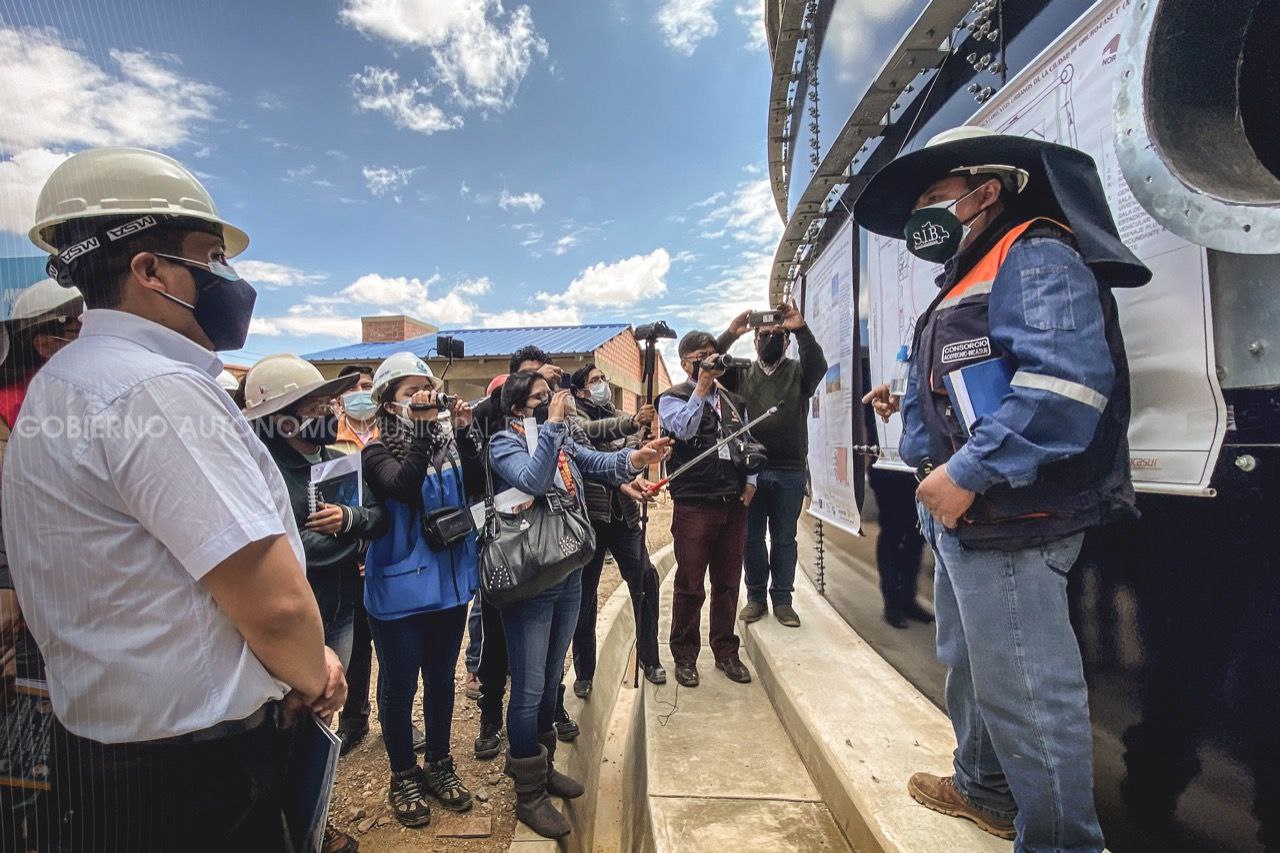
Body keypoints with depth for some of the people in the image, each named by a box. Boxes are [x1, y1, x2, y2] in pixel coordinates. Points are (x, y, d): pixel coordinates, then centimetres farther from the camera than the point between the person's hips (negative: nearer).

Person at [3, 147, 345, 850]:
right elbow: (275, 601, -30)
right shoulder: (157, 389, -25)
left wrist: (306, 659, 2)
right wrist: (311, 678, -7)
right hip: (193, 774, -9)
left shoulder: (63, 382, 8)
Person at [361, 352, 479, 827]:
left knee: (441, 678, 18)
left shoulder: (447, 443, 3)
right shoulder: (378, 452, -9)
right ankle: (403, 777, 32)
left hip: (450, 581, 4)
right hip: (399, 589, -4)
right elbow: (404, 488, -28)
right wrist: (424, 429, -29)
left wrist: (465, 432, -19)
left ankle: (439, 764, 37)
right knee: (399, 686, 10)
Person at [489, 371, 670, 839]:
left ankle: (539, 764, 41)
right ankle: (529, 794, 23)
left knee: (551, 681, 21)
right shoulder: (504, 442, -10)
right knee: (529, 689, 4)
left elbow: (600, 462, -5)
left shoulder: (563, 441, 7)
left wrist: (634, 458, -23)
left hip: (568, 575, 7)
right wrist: (553, 424, -26)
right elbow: (533, 480, -28)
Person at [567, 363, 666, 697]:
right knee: (585, 592, 4)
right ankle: (584, 672, 18)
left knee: (646, 580, 0)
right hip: (590, 515, -4)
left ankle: (649, 658, 18)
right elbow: (591, 431, -22)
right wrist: (632, 423, -38)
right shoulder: (575, 417, 0)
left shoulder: (620, 419, 16)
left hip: (624, 513, 4)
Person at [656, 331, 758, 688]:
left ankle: (726, 652, 27)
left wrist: (751, 480, 6)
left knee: (728, 582, 13)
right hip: (694, 504, -5)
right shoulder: (672, 398, 2)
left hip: (734, 504, 5)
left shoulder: (732, 399, 18)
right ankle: (685, 657, 18)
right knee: (690, 585, 3)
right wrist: (701, 388, -16)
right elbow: (683, 429, -18)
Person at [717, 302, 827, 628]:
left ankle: (782, 599, 20)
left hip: (790, 471, 0)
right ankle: (756, 596, 22)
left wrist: (802, 329, -26)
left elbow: (819, 365, -14)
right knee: (752, 537, 9)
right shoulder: (741, 373, 10)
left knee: (784, 539, 8)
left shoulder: (798, 372, 7)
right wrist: (730, 334, -17)